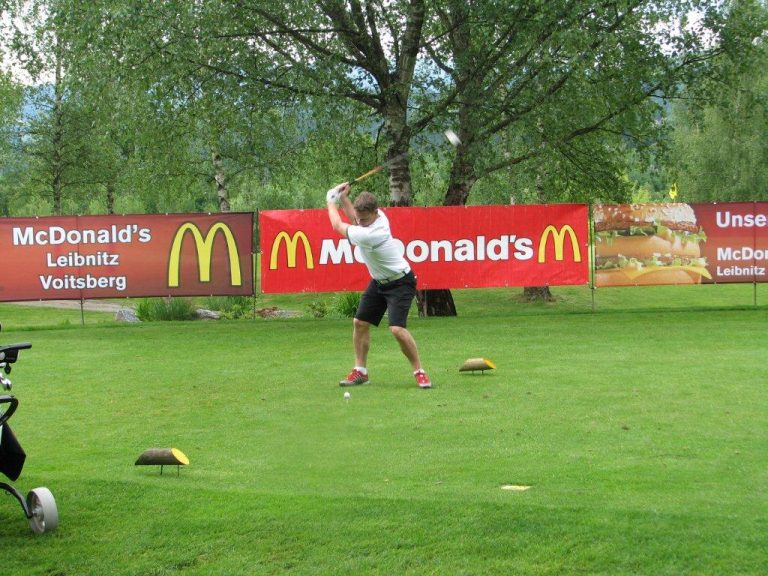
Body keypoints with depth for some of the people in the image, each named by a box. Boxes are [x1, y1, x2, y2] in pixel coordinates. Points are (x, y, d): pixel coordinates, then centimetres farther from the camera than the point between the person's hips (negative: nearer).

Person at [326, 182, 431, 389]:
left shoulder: (368, 235, -32)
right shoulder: (376, 216, -7)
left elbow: (338, 225, -16)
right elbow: (354, 218, 19)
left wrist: (331, 202, 0)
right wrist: (343, 198, 7)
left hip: (400, 283, -10)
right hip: (379, 281, 10)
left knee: (397, 328, -23)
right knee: (360, 322, 6)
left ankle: (419, 371, -10)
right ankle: (360, 370, 16)